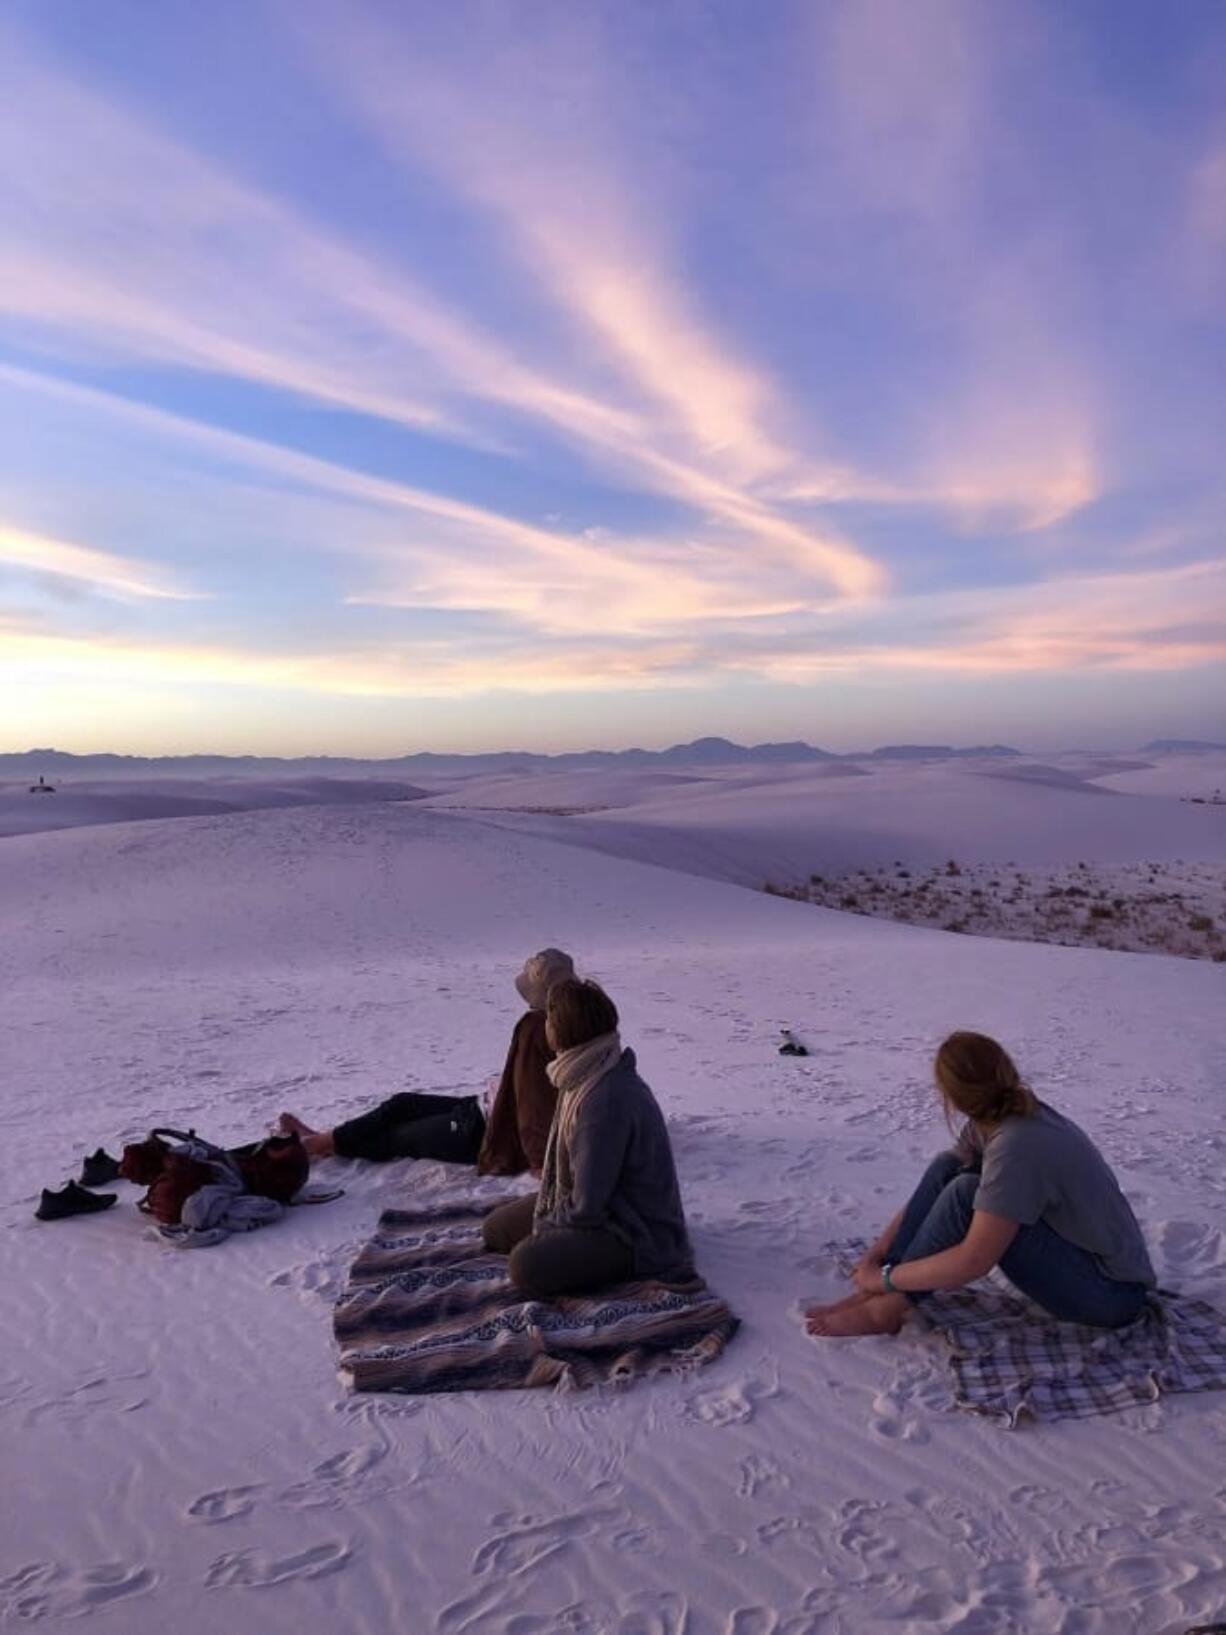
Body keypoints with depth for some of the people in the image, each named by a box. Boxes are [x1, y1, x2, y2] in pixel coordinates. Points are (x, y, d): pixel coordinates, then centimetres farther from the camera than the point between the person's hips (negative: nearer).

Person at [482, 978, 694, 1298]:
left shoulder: (605, 1099, -31)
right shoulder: (587, 1076, -1)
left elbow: (587, 1206, -26)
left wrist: (547, 1224, -10)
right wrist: (546, 1210, 4)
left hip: (637, 1233, -9)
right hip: (601, 1203, 10)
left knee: (527, 1266, -28)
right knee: (496, 1229, 11)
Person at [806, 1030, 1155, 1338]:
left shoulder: (1018, 1145, -30)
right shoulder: (991, 1121, -4)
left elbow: (972, 1262, -29)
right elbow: (934, 1189, 5)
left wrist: (886, 1277, -17)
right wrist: (876, 1254, -2)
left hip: (1112, 1292, -9)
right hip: (1075, 1248, 9)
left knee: (966, 1194, -24)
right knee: (947, 1169, -3)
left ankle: (887, 1306, -11)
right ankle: (874, 1292, -4)